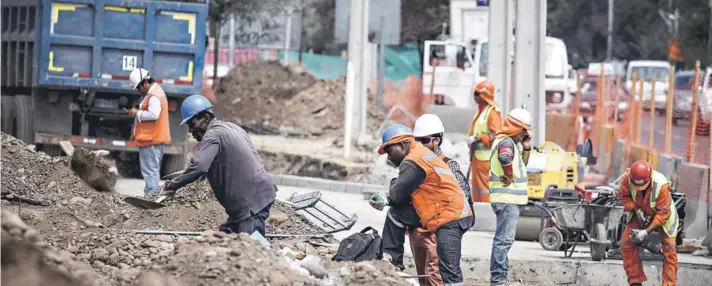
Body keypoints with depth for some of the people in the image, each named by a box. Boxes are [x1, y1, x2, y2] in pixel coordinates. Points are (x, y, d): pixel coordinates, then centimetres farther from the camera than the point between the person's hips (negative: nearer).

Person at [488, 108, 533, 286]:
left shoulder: (512, 142, 18)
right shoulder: (506, 142, -14)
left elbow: (521, 165, 27)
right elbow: (505, 158, -37)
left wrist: (526, 148, 13)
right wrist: (508, 177, -23)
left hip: (510, 199, 11)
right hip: (507, 198, -11)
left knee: (504, 238, 17)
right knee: (505, 238, -10)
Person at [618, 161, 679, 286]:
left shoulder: (661, 185, -39)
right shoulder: (627, 179, -30)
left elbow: (663, 213, -31)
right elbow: (624, 195, -9)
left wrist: (646, 231, -36)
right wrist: (636, 210, -26)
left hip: (663, 215, -3)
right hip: (640, 213, 3)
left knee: (669, 250, -10)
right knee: (626, 243, -6)